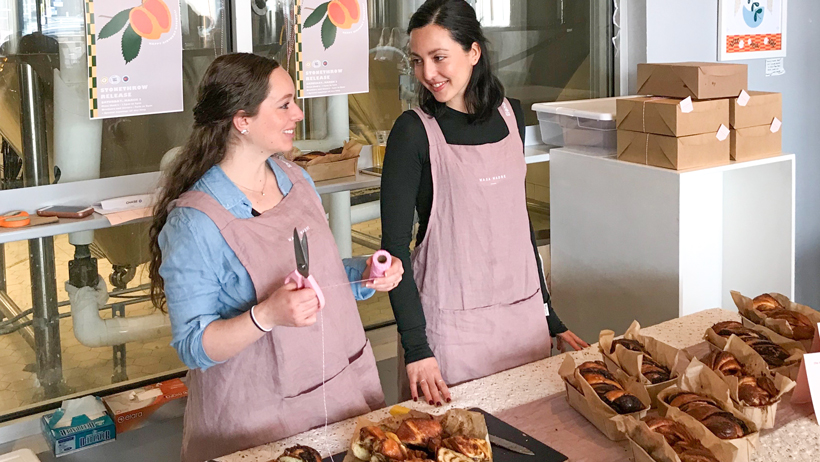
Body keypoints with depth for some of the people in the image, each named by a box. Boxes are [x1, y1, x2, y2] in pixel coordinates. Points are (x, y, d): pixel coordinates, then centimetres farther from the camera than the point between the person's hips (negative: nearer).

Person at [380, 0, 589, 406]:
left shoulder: (510, 114, 5)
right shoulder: (414, 131, -10)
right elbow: (395, 246, -11)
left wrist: (549, 316, 15)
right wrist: (416, 348, -18)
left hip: (523, 312, 5)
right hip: (452, 322, -4)